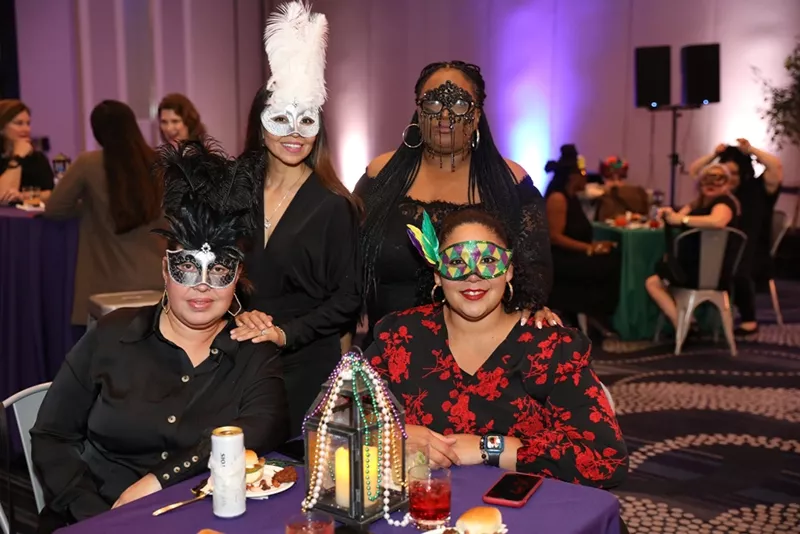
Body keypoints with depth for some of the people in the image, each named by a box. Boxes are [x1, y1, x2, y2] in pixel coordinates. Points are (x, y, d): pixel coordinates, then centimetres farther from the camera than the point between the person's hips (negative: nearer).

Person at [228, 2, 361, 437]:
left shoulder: (333, 206, -7)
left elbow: (348, 297, -7)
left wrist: (285, 333, -15)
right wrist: (240, 314, -9)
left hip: (306, 365, -3)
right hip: (240, 357, 3)